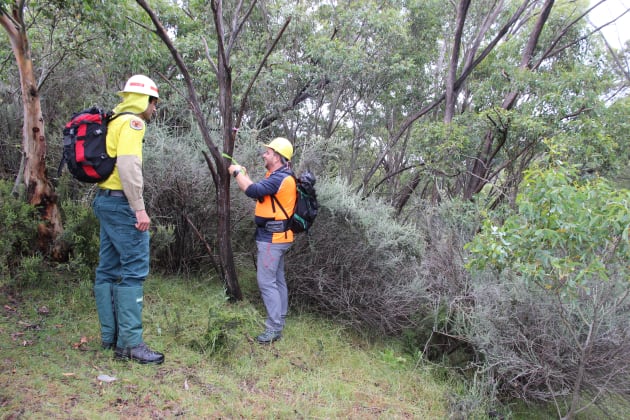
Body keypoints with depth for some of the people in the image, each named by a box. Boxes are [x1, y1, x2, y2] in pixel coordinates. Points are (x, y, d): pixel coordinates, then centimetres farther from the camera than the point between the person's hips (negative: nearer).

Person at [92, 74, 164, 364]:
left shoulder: (114, 122, 19)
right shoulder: (132, 122, -9)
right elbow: (129, 165, -22)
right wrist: (139, 208, -21)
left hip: (104, 199, 10)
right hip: (121, 202, -10)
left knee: (108, 269, 11)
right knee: (135, 269, -9)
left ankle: (109, 335, 20)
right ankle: (130, 343, -6)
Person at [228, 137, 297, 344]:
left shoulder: (279, 178, -20)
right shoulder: (279, 176, 14)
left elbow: (254, 191, -30)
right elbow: (259, 191, 19)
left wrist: (237, 173, -15)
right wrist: (244, 174, 11)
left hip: (272, 238, -11)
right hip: (276, 236, 11)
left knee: (266, 282, -8)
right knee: (277, 280, 15)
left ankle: (274, 328, -4)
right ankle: (279, 321, 25)